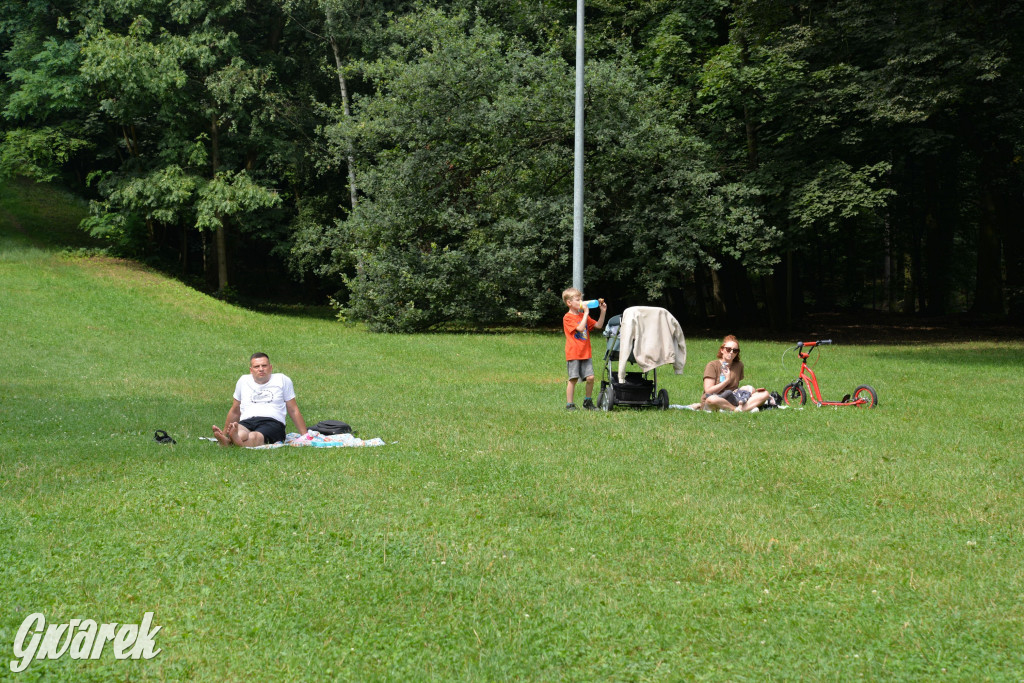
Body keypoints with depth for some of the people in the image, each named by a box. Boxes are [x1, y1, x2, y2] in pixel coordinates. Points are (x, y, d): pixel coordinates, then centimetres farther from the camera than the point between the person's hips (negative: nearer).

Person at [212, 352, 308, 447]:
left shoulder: (282, 380, 17)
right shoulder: (243, 381, 24)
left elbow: (293, 411, 19)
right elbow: (235, 412, 35)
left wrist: (304, 435, 13)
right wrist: (224, 433, 39)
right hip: (246, 422, 3)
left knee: (253, 437, -41)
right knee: (241, 435, -39)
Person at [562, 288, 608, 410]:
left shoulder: (583, 316, 16)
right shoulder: (568, 317, -8)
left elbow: (598, 325, 18)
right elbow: (580, 328, -20)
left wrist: (603, 312, 7)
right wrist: (586, 313, -16)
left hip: (585, 353, 6)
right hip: (573, 354, -6)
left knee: (590, 377, -1)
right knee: (573, 379, -4)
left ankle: (588, 401, 15)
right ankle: (570, 404, 5)